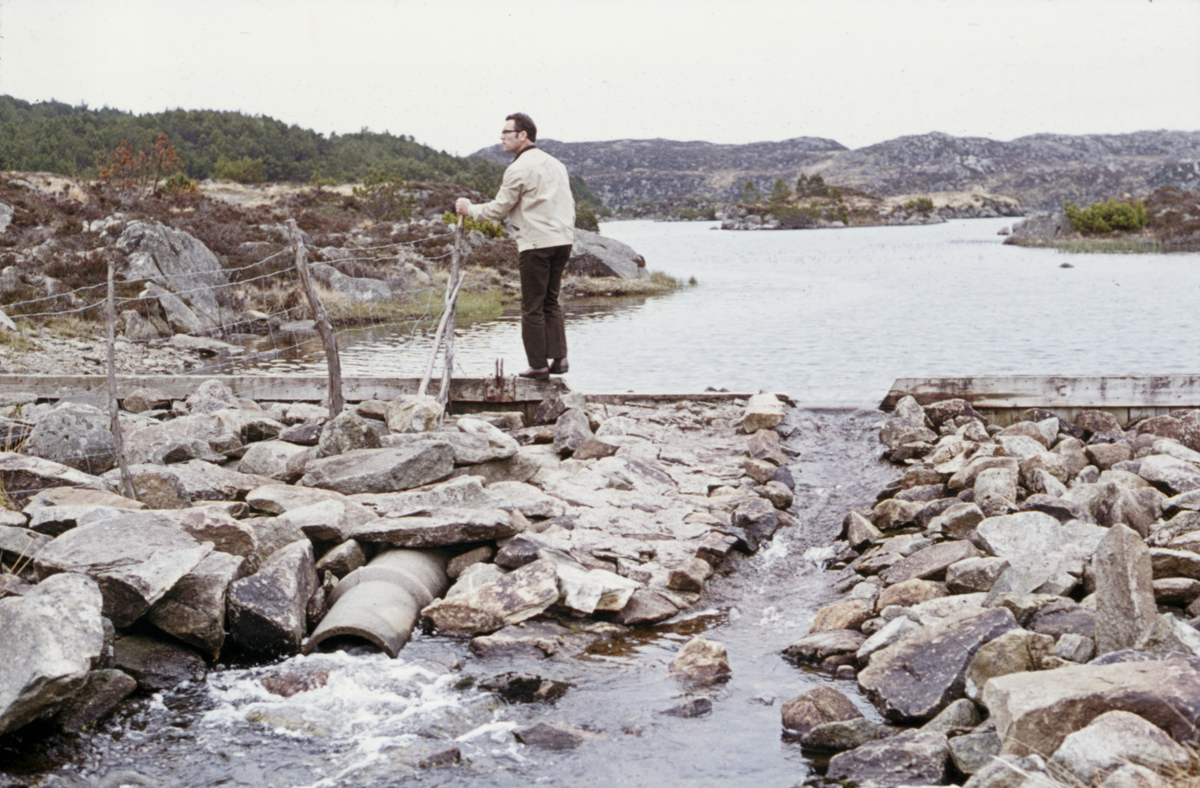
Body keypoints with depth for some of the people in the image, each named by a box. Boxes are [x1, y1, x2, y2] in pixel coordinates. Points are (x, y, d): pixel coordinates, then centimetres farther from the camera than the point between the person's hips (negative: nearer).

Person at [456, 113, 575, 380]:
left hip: (537, 243, -8)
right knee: (551, 301, 15)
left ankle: (539, 366, 1)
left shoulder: (520, 168, -9)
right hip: (563, 241, 8)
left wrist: (470, 209, 9)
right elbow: (569, 205, 17)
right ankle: (559, 358, 7)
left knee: (533, 307, 0)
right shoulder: (555, 164, 16)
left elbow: (498, 208, -5)